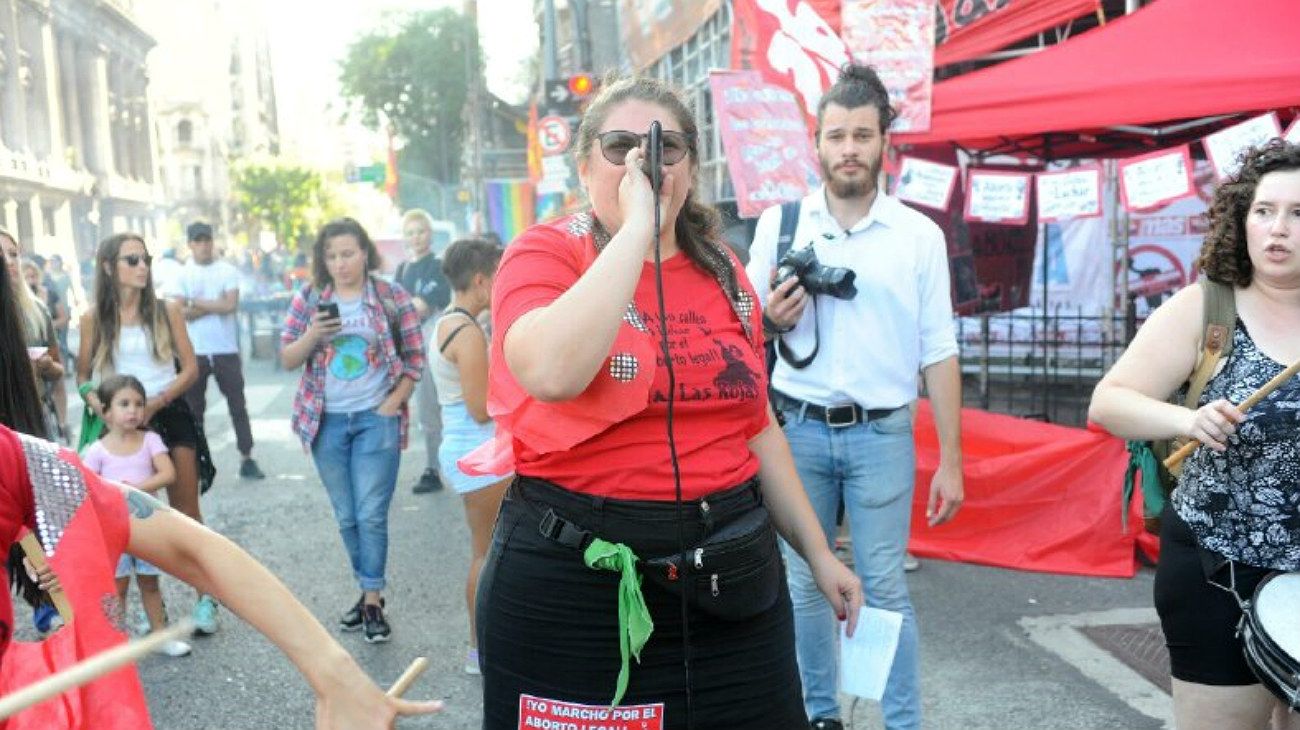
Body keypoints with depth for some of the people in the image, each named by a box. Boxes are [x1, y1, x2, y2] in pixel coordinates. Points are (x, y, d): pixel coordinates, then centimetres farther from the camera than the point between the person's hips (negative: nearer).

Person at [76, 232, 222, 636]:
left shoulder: (166, 309, -3)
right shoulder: (94, 318, -1)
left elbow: (190, 368, -3)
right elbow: (83, 376, 8)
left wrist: (154, 404, -15)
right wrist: (97, 402, -14)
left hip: (171, 414, -1)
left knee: (186, 512, 0)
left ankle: (205, 599, 9)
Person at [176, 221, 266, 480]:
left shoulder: (228, 271, 2)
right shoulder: (183, 275, 3)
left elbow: (231, 305, -11)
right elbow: (180, 312, -7)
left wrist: (198, 303, -7)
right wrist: (216, 306, -12)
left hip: (226, 349, -1)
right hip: (195, 351, 1)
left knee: (238, 405, 2)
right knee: (193, 408, 8)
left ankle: (247, 459, 7)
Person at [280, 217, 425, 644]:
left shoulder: (392, 298, -2)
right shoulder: (308, 299, 4)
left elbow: (414, 361, 0)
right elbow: (286, 360, 4)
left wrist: (391, 404, -9)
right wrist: (312, 334, -14)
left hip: (376, 419, -3)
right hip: (327, 421, 3)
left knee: (371, 515, -5)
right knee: (347, 518, 11)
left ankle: (372, 601, 5)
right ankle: (368, 590, 25)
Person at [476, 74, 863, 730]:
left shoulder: (723, 271, 8)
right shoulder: (545, 253, -6)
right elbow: (552, 374, -29)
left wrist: (816, 550, 15)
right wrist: (637, 225, -23)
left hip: (728, 571, 5)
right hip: (574, 573, -4)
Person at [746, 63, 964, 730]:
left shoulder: (920, 235, 2)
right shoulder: (778, 222, 4)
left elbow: (938, 354, 2)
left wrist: (951, 460, -1)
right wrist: (771, 320, -13)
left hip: (882, 433, -1)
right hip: (797, 429, 2)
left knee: (884, 588, 1)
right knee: (804, 583, 10)